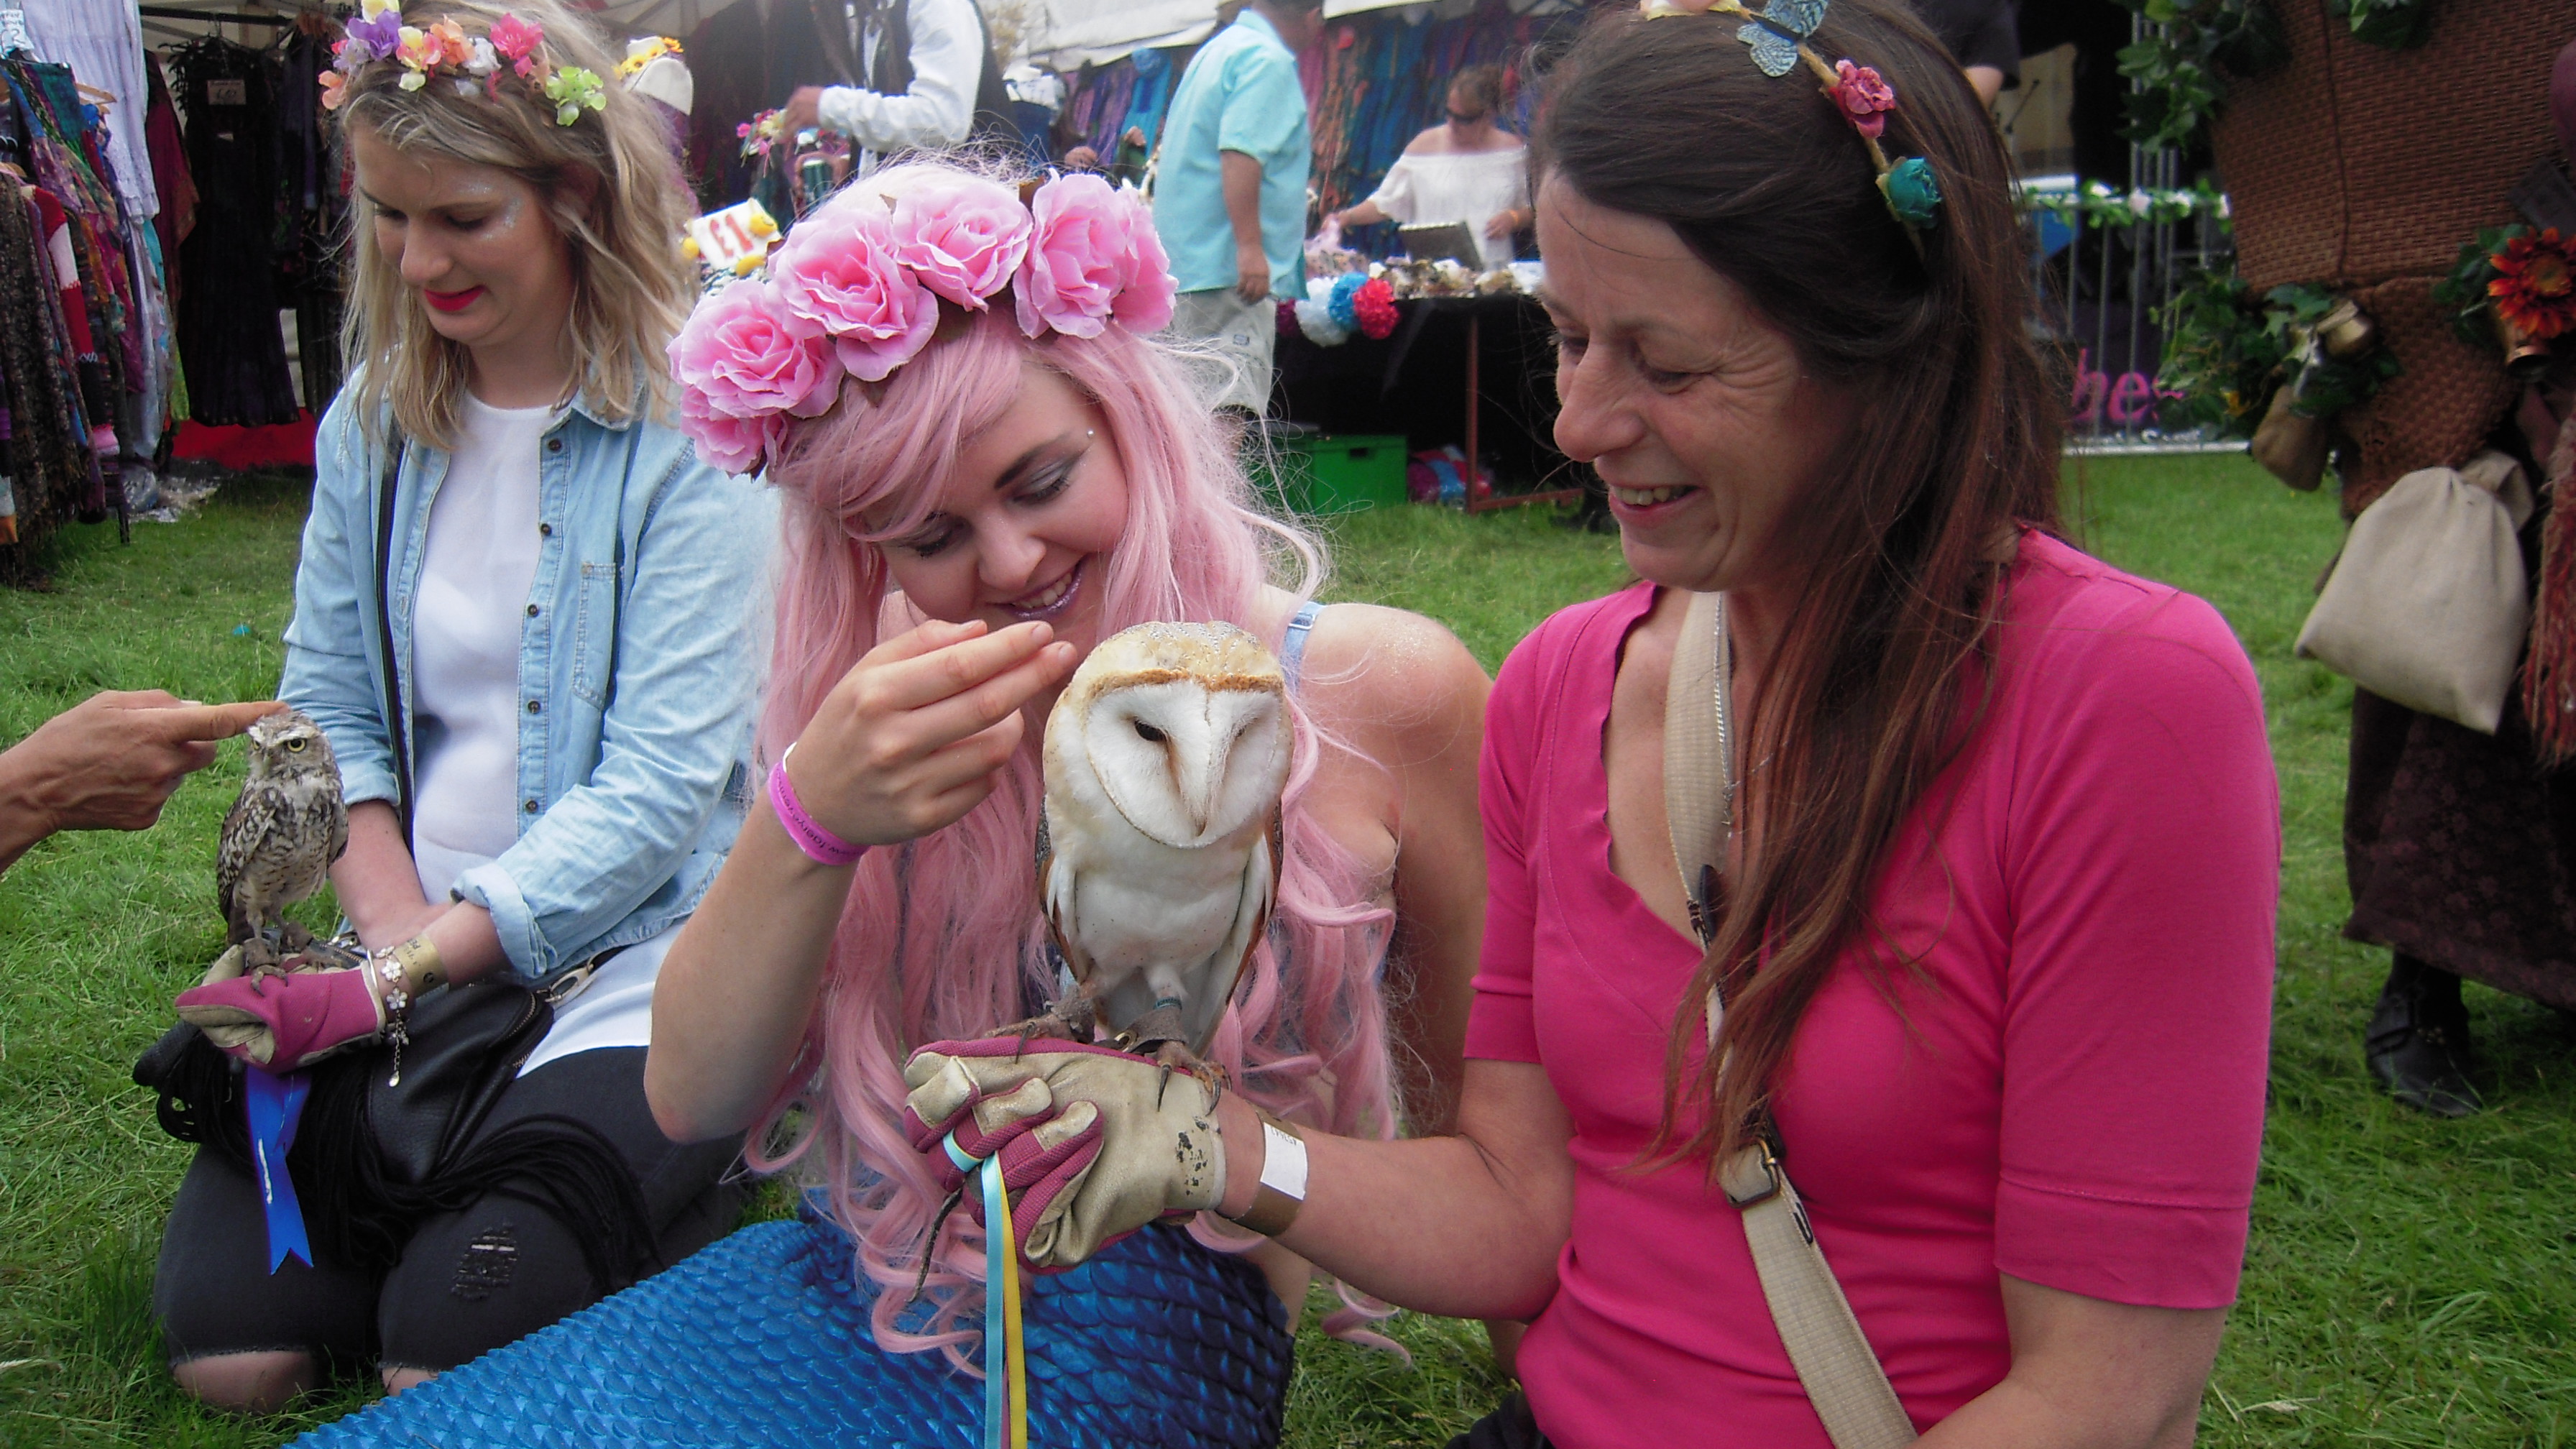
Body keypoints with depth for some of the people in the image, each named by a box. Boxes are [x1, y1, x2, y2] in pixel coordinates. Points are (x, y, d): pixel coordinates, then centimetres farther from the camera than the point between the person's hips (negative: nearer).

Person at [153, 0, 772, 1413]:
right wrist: (394, 930, -9)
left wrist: (409, 970, -21)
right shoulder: (372, 420, 7)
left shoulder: (693, 429, -12)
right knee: (226, 1336, -8)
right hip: (416, 936, 5)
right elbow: (328, 711, 9)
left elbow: (658, 787, -16)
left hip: (634, 948, -5)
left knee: (453, 1354, -17)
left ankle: (666, 1187, 11)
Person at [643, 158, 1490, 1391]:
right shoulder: (885, 719, 0)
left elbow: (1483, 1108, 0)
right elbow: (694, 1103, -8)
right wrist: (810, 818, -22)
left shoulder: (1384, 696, -10)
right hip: (880, 1317, 4)